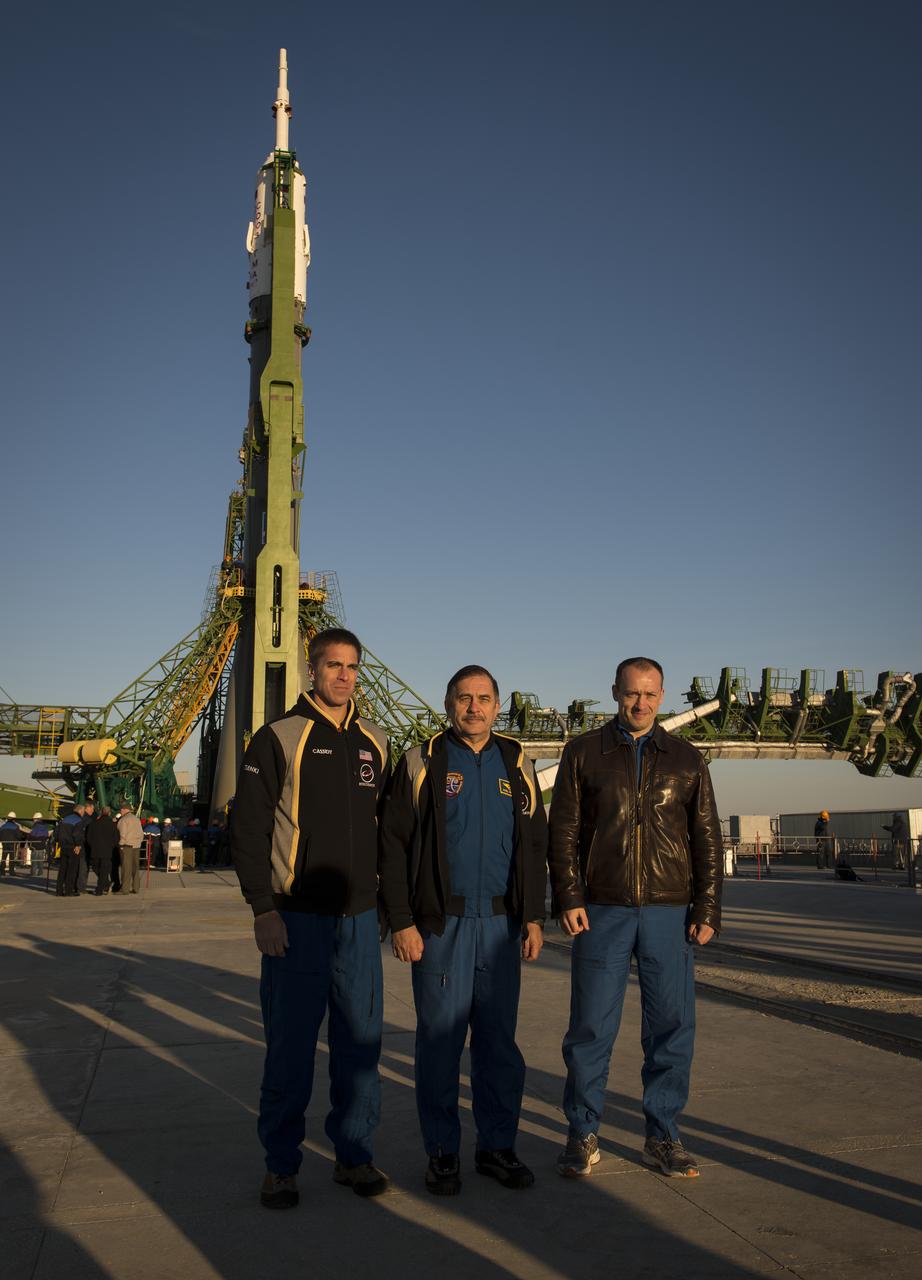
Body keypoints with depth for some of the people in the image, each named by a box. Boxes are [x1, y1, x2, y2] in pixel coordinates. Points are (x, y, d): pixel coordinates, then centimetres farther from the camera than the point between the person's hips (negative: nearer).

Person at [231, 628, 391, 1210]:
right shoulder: (279, 739, -4)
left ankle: (355, 1153, 23)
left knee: (361, 1041, 9)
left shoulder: (376, 743, 10)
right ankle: (281, 1165, 18)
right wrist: (264, 910, -12)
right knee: (291, 1044, 3)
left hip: (360, 917, 4)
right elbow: (248, 828, -6)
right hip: (297, 918, -4)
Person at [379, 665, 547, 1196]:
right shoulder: (422, 764, 0)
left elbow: (535, 848, 13)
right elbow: (394, 847, -2)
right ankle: (443, 1152, 16)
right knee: (440, 1038, 3)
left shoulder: (518, 767, 10)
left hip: (501, 924, 3)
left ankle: (497, 1145, 22)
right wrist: (402, 921, -8)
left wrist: (534, 918, 5)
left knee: (499, 1039, 9)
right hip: (441, 924, -3)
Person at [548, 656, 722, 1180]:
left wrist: (707, 910, 2)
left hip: (669, 912, 2)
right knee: (591, 1027, 1)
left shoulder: (686, 759, 10)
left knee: (672, 1028, 4)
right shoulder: (584, 752, 6)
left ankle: (663, 1136, 18)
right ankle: (584, 1135, 15)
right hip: (602, 911, -1)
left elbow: (708, 839, 10)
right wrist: (568, 897, -5)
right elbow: (563, 829, 4)